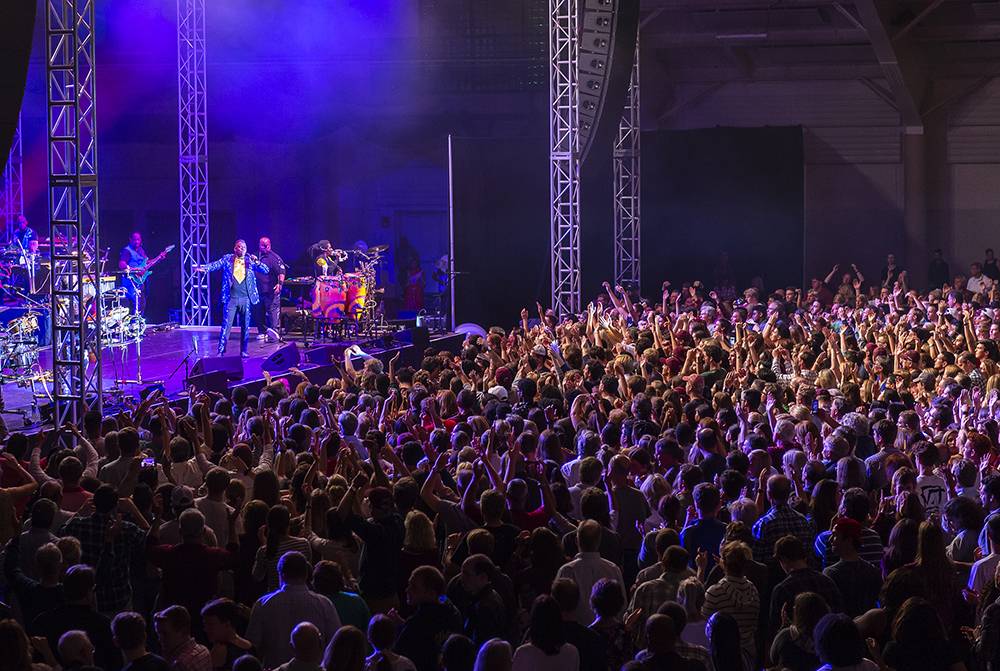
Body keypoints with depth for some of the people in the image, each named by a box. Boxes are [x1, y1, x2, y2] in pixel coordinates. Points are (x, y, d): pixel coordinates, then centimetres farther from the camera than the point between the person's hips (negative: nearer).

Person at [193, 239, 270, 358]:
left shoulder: (250, 261, 7)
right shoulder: (227, 259, 6)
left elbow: (266, 270, 4)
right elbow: (216, 264, -4)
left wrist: (257, 262, -13)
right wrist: (204, 268, -23)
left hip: (246, 298, 2)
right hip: (231, 298, -2)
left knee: (245, 326, 7)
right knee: (226, 325, -5)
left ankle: (243, 351, 16)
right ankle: (221, 350, -3)